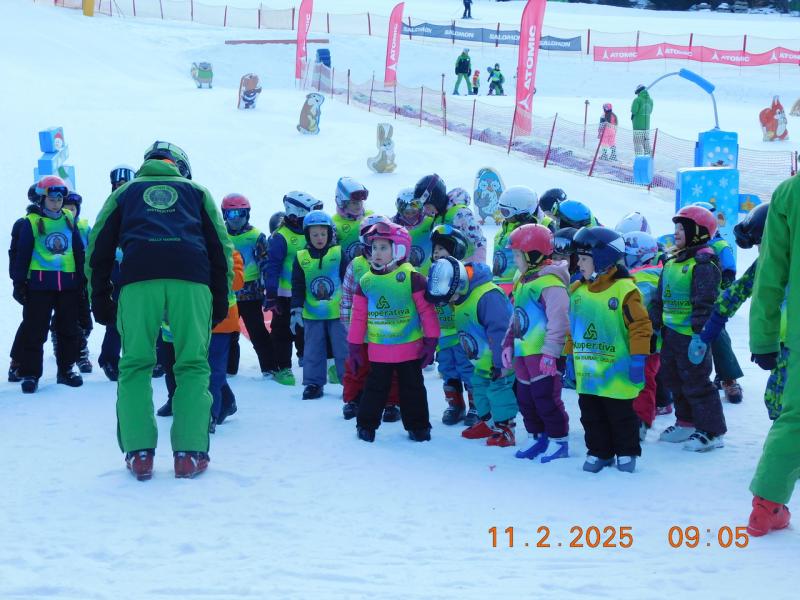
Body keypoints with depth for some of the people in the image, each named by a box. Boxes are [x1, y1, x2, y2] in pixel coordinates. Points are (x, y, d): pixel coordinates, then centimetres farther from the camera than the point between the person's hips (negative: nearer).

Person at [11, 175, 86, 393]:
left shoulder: (69, 220, 10)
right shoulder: (31, 222, -2)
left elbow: (79, 251, 16)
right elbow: (21, 253, -3)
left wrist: (82, 279, 14)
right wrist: (19, 282, -7)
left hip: (68, 283, 4)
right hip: (40, 283, -4)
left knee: (69, 329, 9)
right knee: (34, 330, -3)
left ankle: (66, 369, 21)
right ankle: (30, 373, 2)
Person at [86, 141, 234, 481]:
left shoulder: (125, 192, 28)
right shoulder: (196, 191, 29)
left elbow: (98, 248, 21)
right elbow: (221, 248, 20)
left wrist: (100, 301, 22)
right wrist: (221, 301, 20)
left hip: (138, 279, 0)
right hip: (191, 279, 0)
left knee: (135, 364, 7)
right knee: (193, 365, 5)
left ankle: (139, 453, -1)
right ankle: (189, 454, -2)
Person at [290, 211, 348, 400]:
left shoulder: (339, 253, -3)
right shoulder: (301, 257, 1)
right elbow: (297, 287, 4)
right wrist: (296, 310, -1)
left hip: (338, 312, -2)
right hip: (312, 314, 2)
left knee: (343, 349, 2)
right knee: (313, 350, 7)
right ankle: (313, 383, 15)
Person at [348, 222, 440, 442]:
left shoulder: (412, 278, -11)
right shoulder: (366, 281, 0)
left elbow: (426, 310, -8)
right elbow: (358, 316, 6)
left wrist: (431, 341, -9)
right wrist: (354, 346, 7)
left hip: (410, 348, -2)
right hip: (378, 350, 2)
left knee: (412, 388, 10)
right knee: (375, 388, 12)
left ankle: (417, 425, 22)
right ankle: (366, 423, 24)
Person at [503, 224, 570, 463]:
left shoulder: (550, 282, -18)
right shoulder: (522, 281, 14)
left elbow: (558, 320, -22)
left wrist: (550, 353, -25)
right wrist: (509, 344, 17)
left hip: (543, 354, -10)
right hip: (522, 354, 10)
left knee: (546, 398, -4)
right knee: (525, 397, 15)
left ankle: (558, 440, 9)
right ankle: (537, 437, 27)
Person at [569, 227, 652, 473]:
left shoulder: (624, 290, -15)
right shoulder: (577, 292, 6)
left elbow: (641, 327, -15)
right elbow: (572, 327, 16)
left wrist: (638, 359, -17)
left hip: (616, 374, -6)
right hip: (586, 373, 6)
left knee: (621, 416, 7)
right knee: (591, 416, 13)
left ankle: (627, 453, 22)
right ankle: (599, 452, 26)